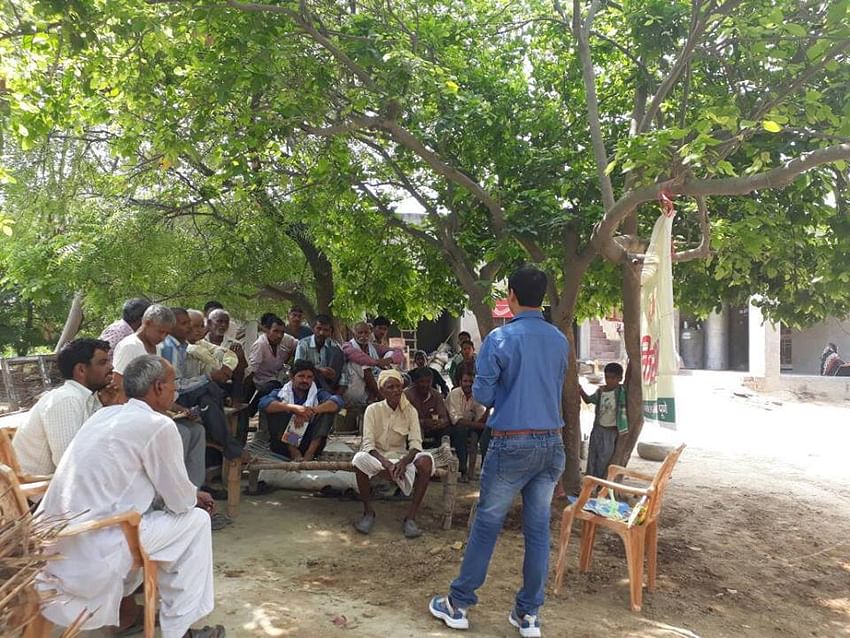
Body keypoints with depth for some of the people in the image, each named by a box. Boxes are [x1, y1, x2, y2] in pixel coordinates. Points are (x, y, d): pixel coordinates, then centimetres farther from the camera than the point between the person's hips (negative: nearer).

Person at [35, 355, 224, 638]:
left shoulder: (106, 414, 12)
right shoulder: (158, 425, -13)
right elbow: (180, 500, -4)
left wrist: (190, 494, 25)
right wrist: (196, 497, 18)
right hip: (88, 556, -9)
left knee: (156, 504, 29)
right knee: (196, 520, 5)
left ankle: (124, 608, 32)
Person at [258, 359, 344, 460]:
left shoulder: (317, 394, 9)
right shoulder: (280, 393, 5)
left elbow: (338, 402, -13)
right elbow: (263, 403, -18)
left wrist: (311, 411, -28)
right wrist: (293, 408, -31)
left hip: (309, 444, 1)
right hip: (284, 444, -1)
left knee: (327, 410, -12)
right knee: (275, 410, -16)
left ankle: (310, 453, -25)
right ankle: (294, 453, -23)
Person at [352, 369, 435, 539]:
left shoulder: (410, 411, -1)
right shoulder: (373, 410, -5)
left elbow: (415, 443, -10)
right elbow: (368, 444, -14)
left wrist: (404, 462, -31)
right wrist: (385, 463, -32)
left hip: (400, 457, 1)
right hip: (377, 457, -1)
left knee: (426, 460, -30)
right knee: (360, 459, -36)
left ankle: (411, 517, -23)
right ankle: (368, 511, -13)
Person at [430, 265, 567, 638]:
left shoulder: (501, 338, -11)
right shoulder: (560, 341, 5)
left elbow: (482, 395, -9)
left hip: (513, 444, -5)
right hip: (552, 443, 5)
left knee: (486, 526, 7)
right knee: (539, 529, 11)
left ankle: (459, 604, 20)